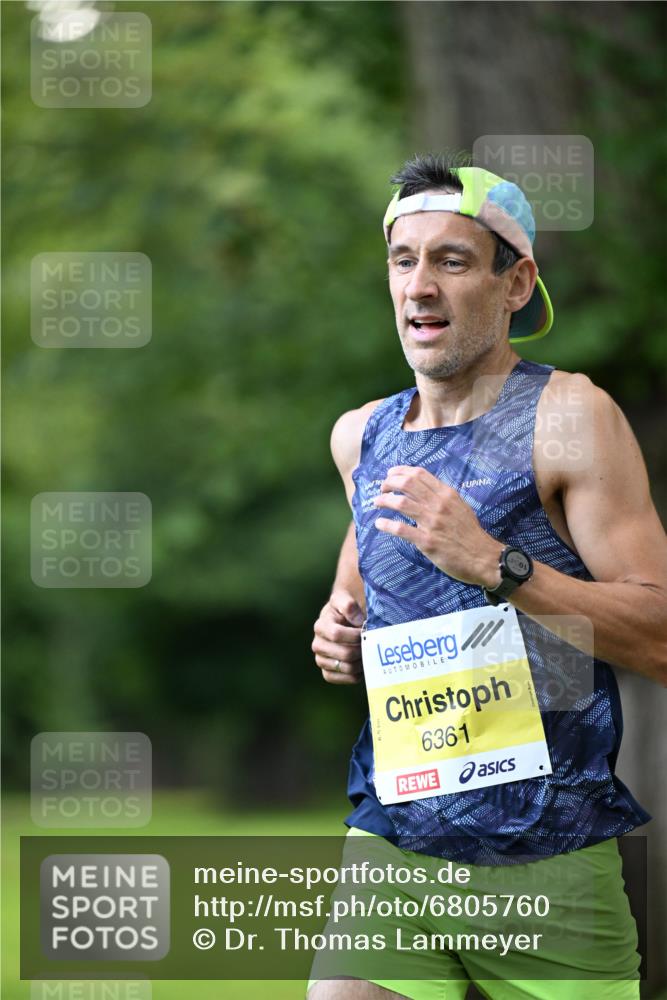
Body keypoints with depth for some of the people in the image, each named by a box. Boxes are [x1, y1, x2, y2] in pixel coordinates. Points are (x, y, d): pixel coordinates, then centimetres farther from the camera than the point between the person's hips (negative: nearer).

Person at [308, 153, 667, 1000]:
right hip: (393, 832, 4)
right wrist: (339, 630, 8)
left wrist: (493, 564, -22)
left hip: (550, 862, -4)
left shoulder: (569, 416, -7)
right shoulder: (362, 436, 11)